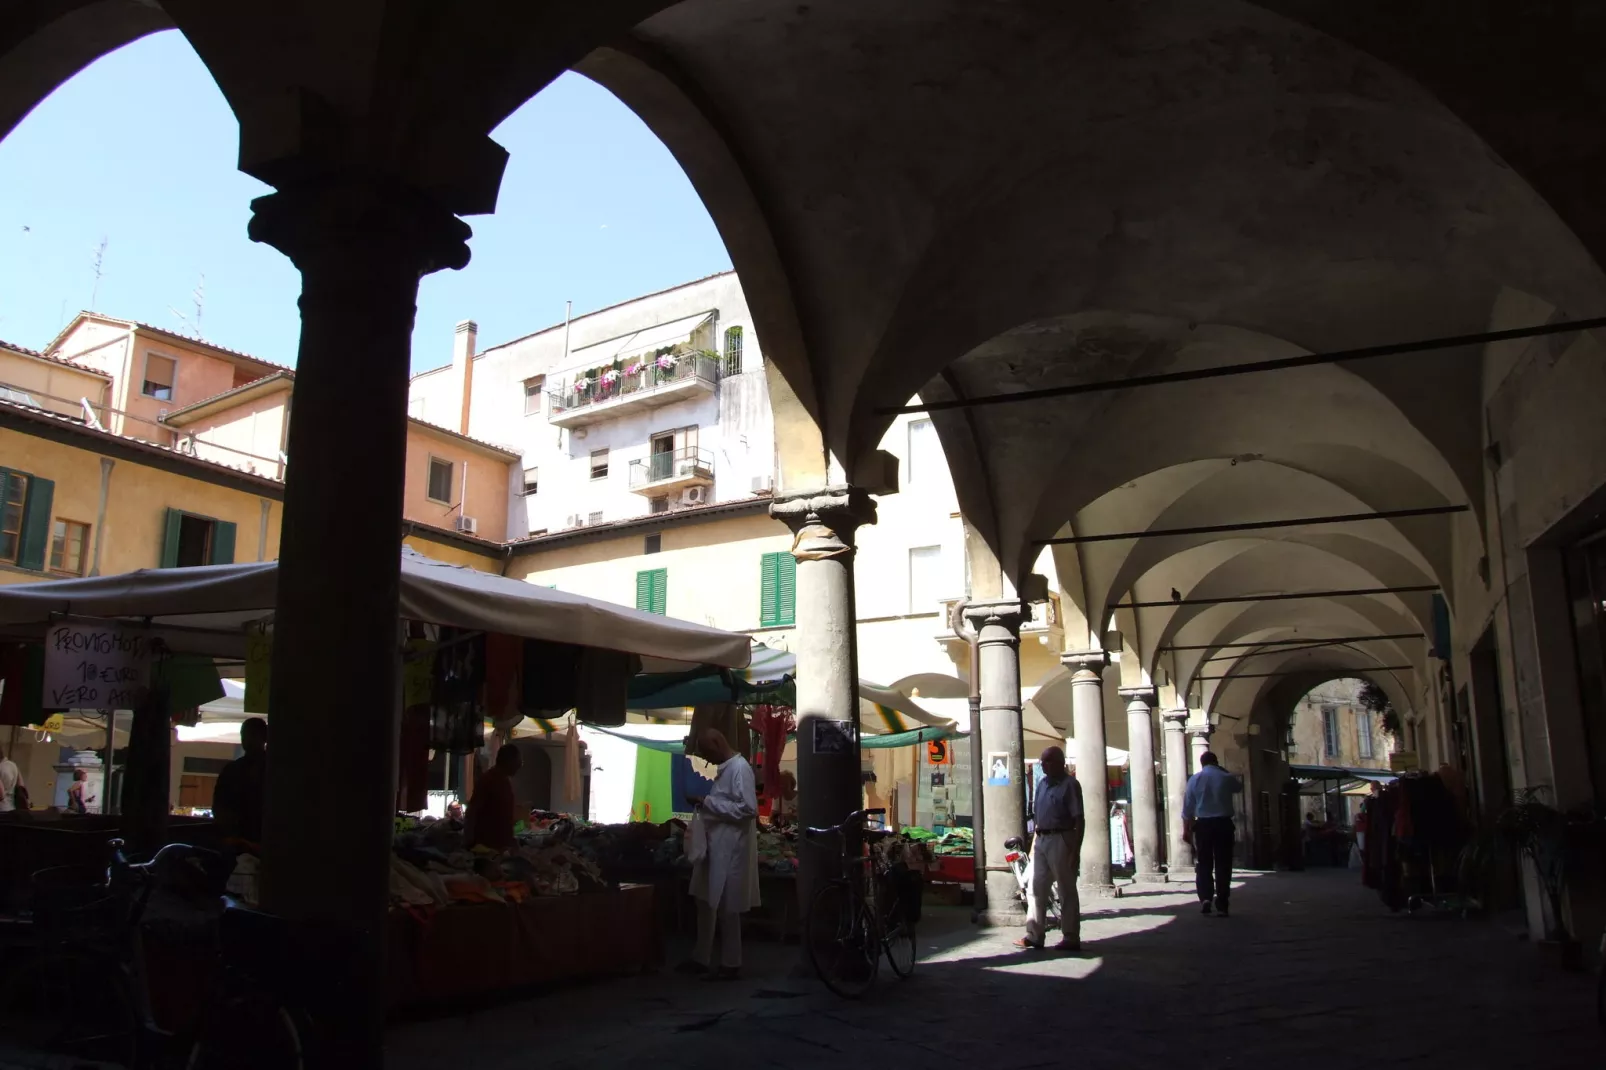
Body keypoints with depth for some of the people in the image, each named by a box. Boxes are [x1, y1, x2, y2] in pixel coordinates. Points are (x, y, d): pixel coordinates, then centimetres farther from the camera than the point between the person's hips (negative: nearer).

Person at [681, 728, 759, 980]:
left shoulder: (740, 768, -17)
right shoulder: (725, 768, 13)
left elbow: (748, 808, -25)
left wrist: (709, 803, -21)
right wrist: (704, 805, 5)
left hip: (731, 849, -10)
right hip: (716, 846, 10)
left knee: (727, 907, 0)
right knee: (706, 902, 15)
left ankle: (731, 965, 10)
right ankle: (701, 959, 26)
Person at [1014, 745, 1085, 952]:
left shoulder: (1070, 785, -9)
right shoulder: (1043, 784, 13)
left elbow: (1079, 820, -12)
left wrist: (1076, 850, -17)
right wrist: (1033, 843, 14)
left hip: (1061, 840, -8)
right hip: (1041, 840, 8)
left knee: (1066, 891, 1)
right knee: (1036, 888, 8)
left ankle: (1071, 939, 9)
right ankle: (1034, 936, 13)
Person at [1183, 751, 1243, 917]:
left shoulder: (1194, 779, 1)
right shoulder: (1226, 778, 0)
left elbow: (1187, 808, 1)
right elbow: (1239, 786, 24)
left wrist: (1186, 830, 7)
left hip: (1203, 824, 0)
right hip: (1223, 824, 0)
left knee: (1203, 864, 10)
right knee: (1223, 865, 3)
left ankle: (1205, 898, -6)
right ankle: (1221, 905, 3)